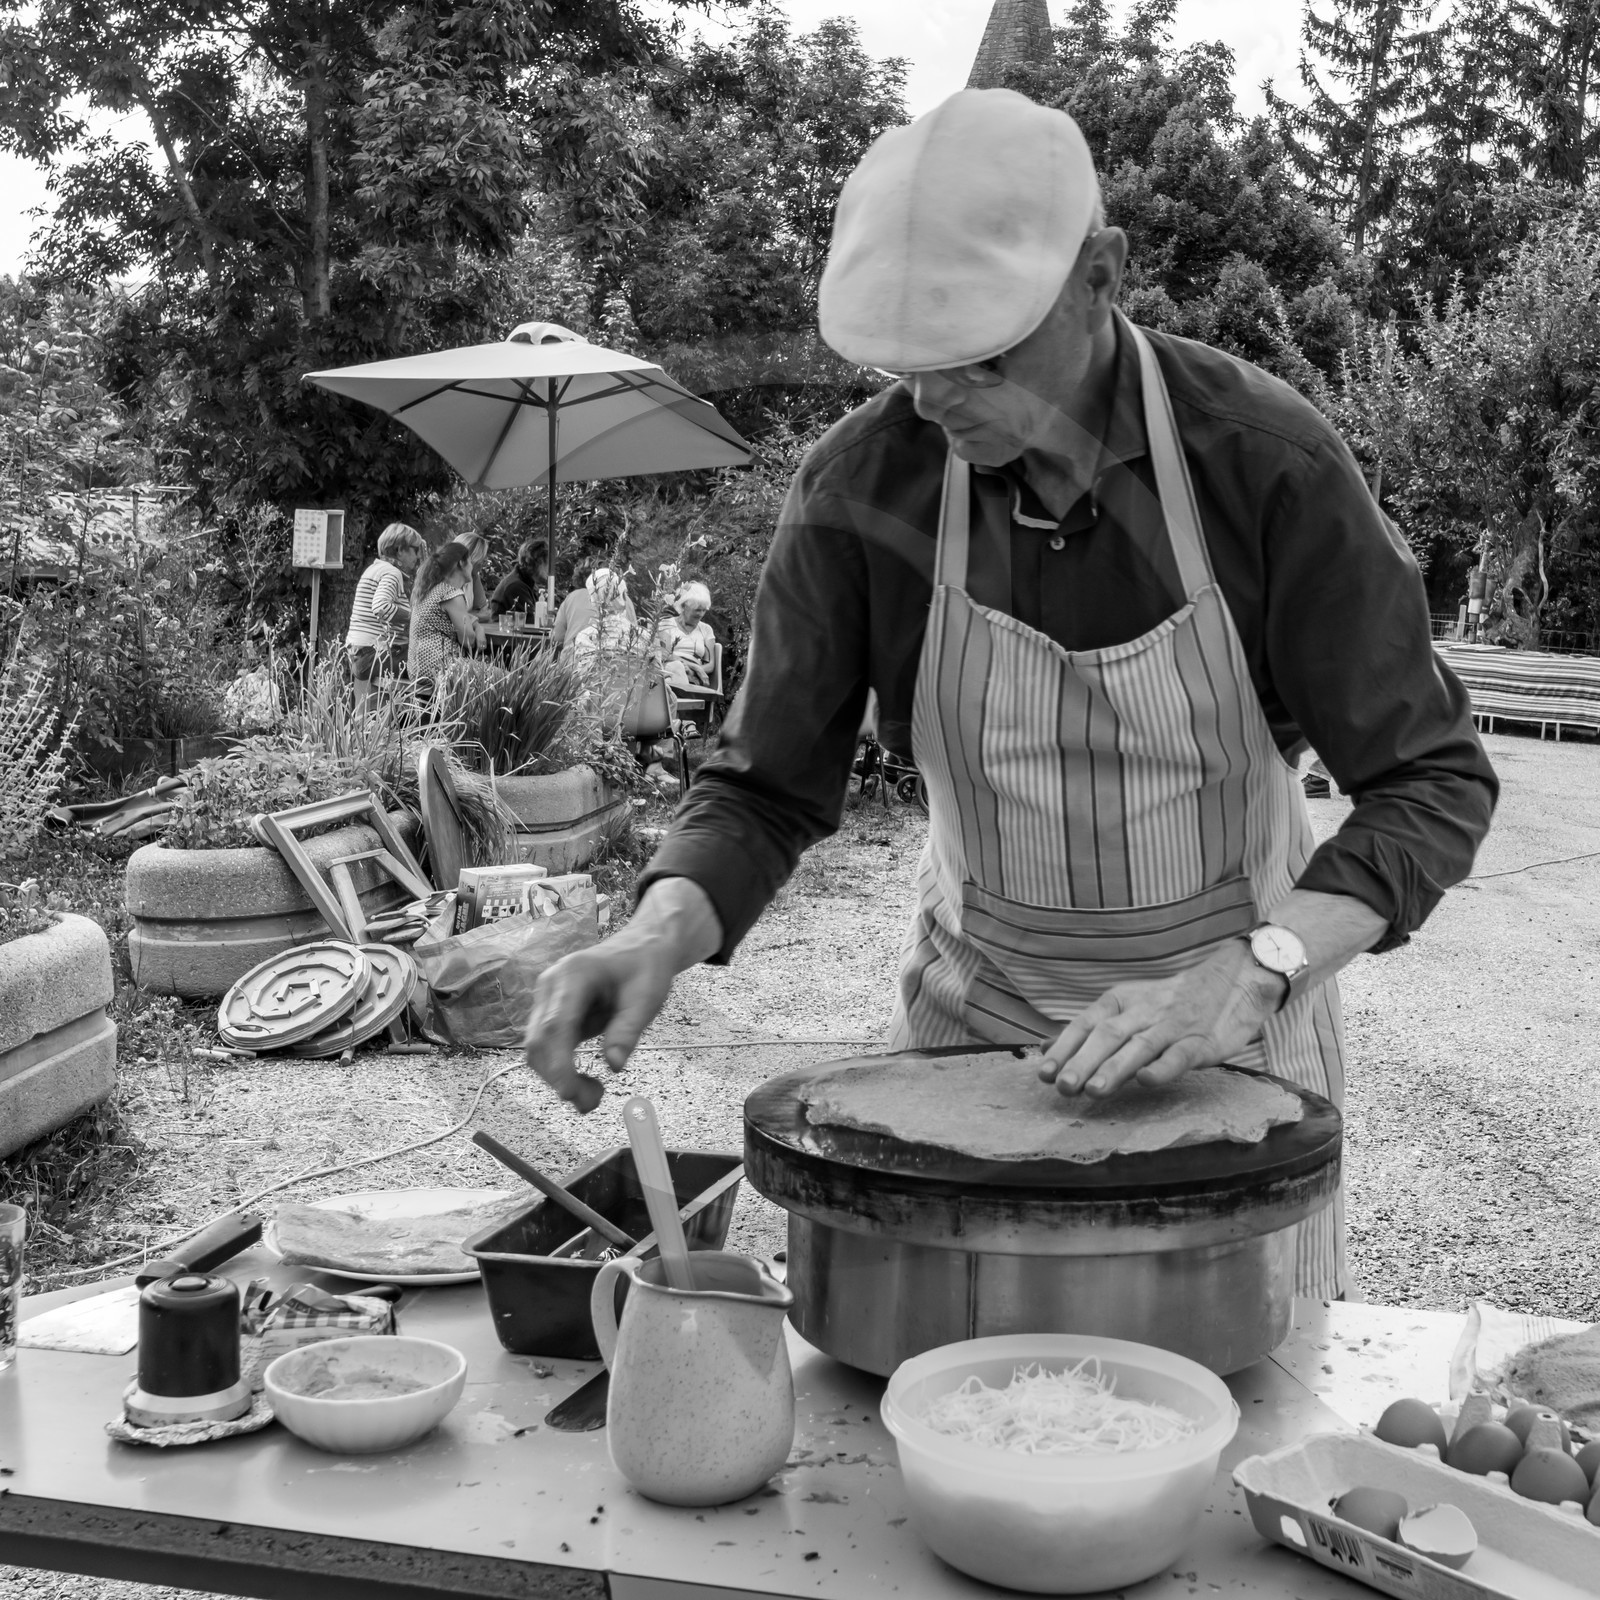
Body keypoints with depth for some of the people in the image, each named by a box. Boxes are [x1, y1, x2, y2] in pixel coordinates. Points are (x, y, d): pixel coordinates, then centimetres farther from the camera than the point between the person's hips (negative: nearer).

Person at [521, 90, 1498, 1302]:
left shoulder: (1267, 460, -20)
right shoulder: (859, 485, -15)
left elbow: (1433, 780, -17)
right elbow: (770, 786, -8)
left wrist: (1255, 972, -32)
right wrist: (664, 928, -28)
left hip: (1232, 1016, 0)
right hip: (974, 1011, 1)